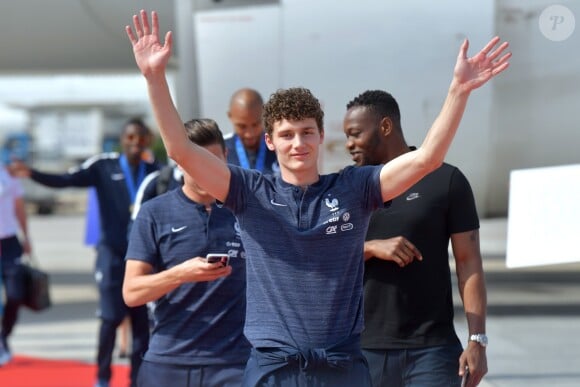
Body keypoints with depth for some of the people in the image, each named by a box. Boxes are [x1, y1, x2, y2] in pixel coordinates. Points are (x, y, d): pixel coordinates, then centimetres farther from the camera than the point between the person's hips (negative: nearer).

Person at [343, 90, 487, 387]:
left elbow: (469, 263, -1)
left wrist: (477, 340, -9)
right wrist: (372, 248, -14)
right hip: (364, 348, 3)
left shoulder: (445, 181, 0)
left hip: (431, 348, -3)